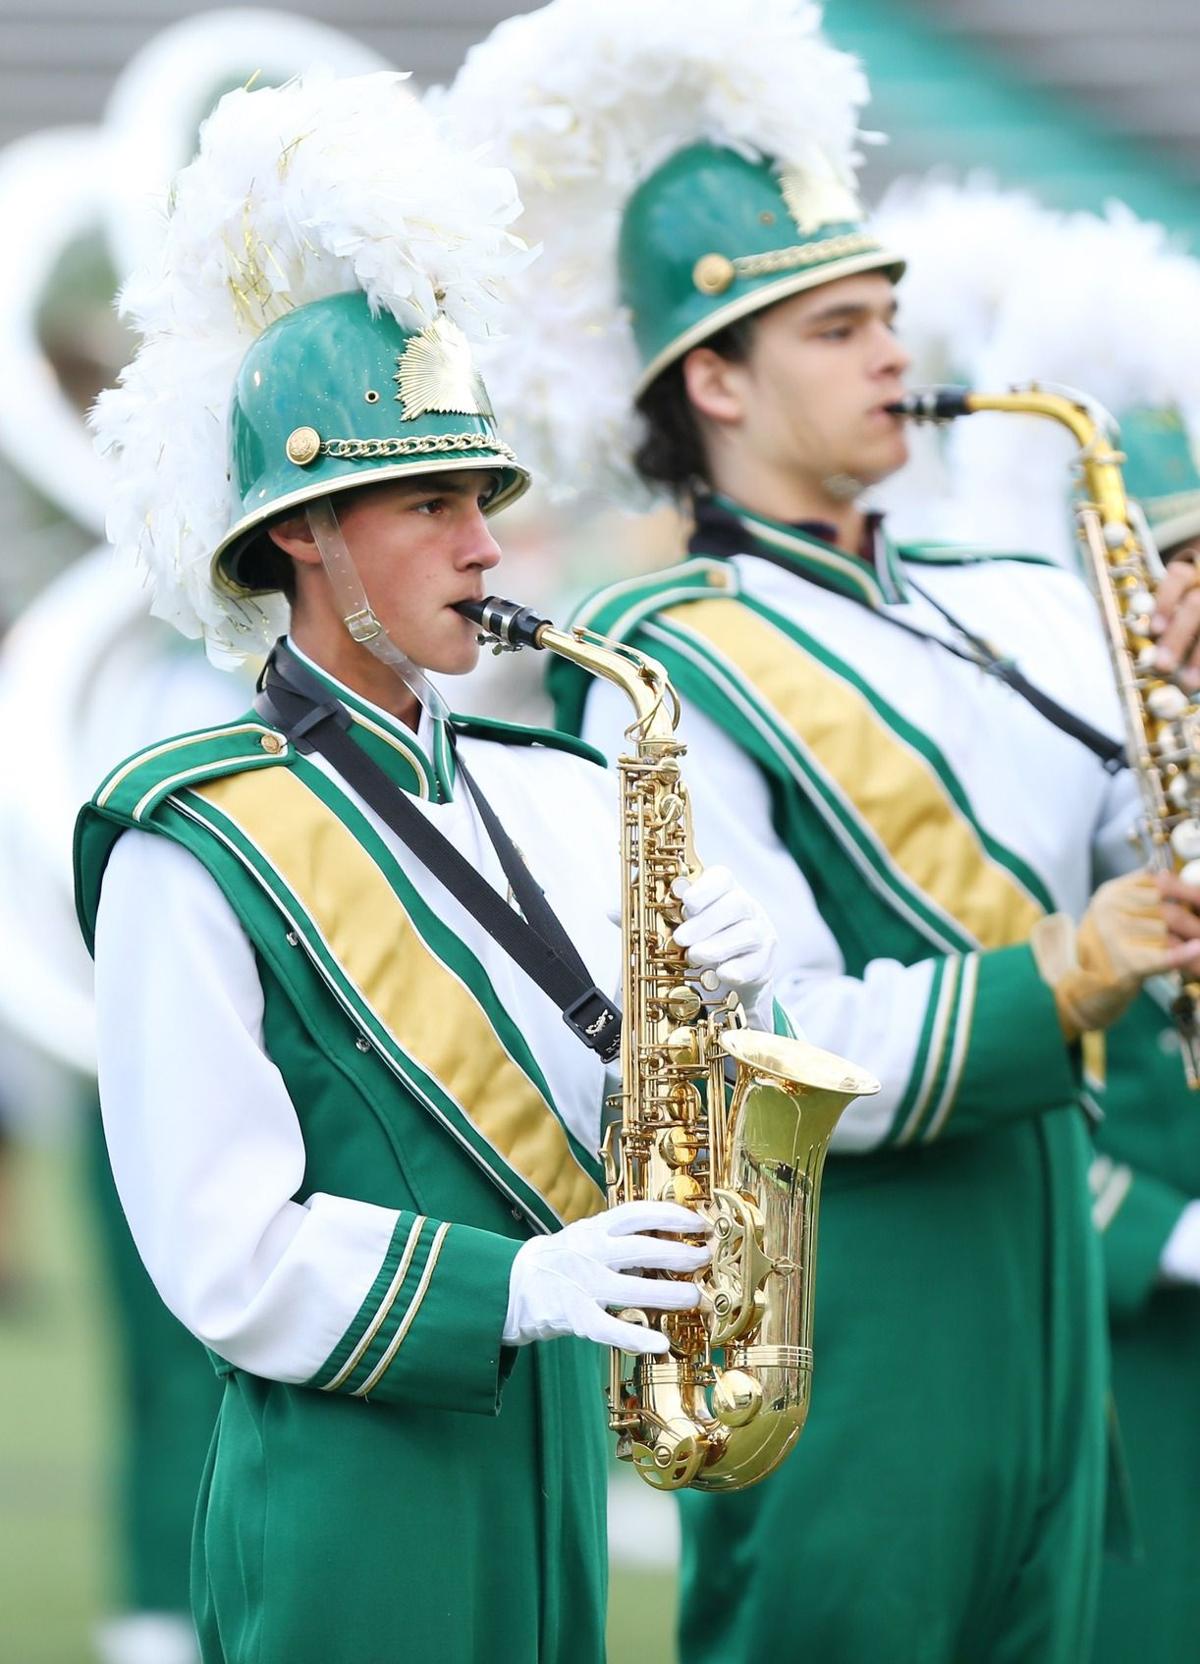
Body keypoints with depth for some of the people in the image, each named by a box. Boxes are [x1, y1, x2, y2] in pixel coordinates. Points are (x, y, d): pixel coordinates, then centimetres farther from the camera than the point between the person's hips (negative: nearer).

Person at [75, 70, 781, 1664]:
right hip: (346, 1495, -6)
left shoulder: (552, 798, 11)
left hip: (550, 1458, 6)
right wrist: (520, 1283, -23)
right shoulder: (194, 844, -9)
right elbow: (219, 1247, -13)